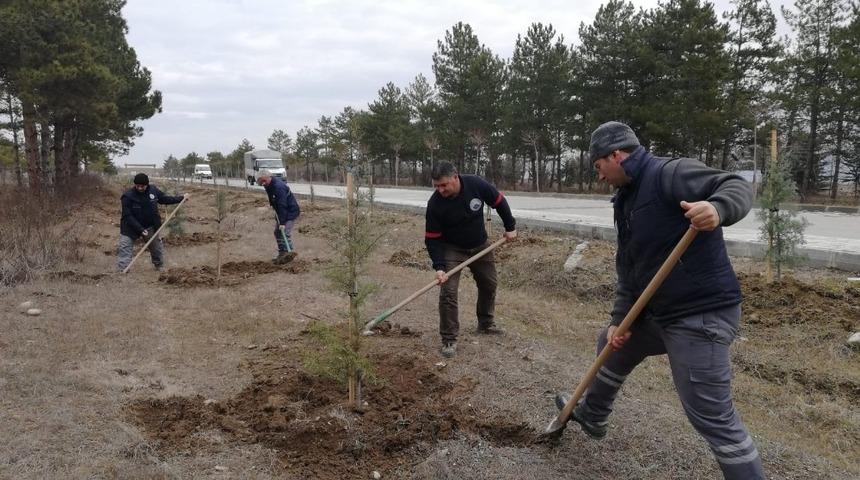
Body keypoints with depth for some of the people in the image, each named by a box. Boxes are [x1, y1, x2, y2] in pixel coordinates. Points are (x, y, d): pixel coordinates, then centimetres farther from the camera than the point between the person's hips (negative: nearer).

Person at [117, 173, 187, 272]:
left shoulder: (153, 190, -8)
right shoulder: (128, 196, -22)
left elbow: (164, 199, 11)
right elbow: (127, 216, -23)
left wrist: (181, 198, 11)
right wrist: (140, 229, -30)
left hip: (150, 226, 4)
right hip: (130, 227, -4)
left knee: (157, 248, 17)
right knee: (124, 250, -10)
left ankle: (160, 267, 37)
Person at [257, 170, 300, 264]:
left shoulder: (278, 187, -28)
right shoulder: (269, 185, 2)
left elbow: (282, 205, -30)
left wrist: (282, 222, -31)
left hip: (291, 211, -10)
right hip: (281, 211, 10)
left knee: (285, 233, -16)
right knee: (277, 232, 10)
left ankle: (290, 253, -9)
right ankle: (282, 254, 16)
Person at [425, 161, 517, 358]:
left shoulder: (477, 185, -22)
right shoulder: (435, 204, -25)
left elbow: (499, 202, -4)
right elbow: (432, 238, -19)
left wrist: (510, 227, 1)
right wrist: (439, 266, -28)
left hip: (480, 246, 3)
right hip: (452, 249, -3)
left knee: (489, 285, 15)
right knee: (448, 292, -14)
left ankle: (486, 323, 37)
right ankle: (449, 339, -4)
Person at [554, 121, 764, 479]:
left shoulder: (670, 174, -15)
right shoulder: (626, 200, 13)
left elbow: (738, 187, -26)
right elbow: (627, 269, 12)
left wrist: (717, 209, -49)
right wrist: (619, 318, 4)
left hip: (701, 315, -10)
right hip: (655, 311, 10)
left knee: (712, 417, -10)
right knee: (611, 345, 29)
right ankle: (592, 415, 52)